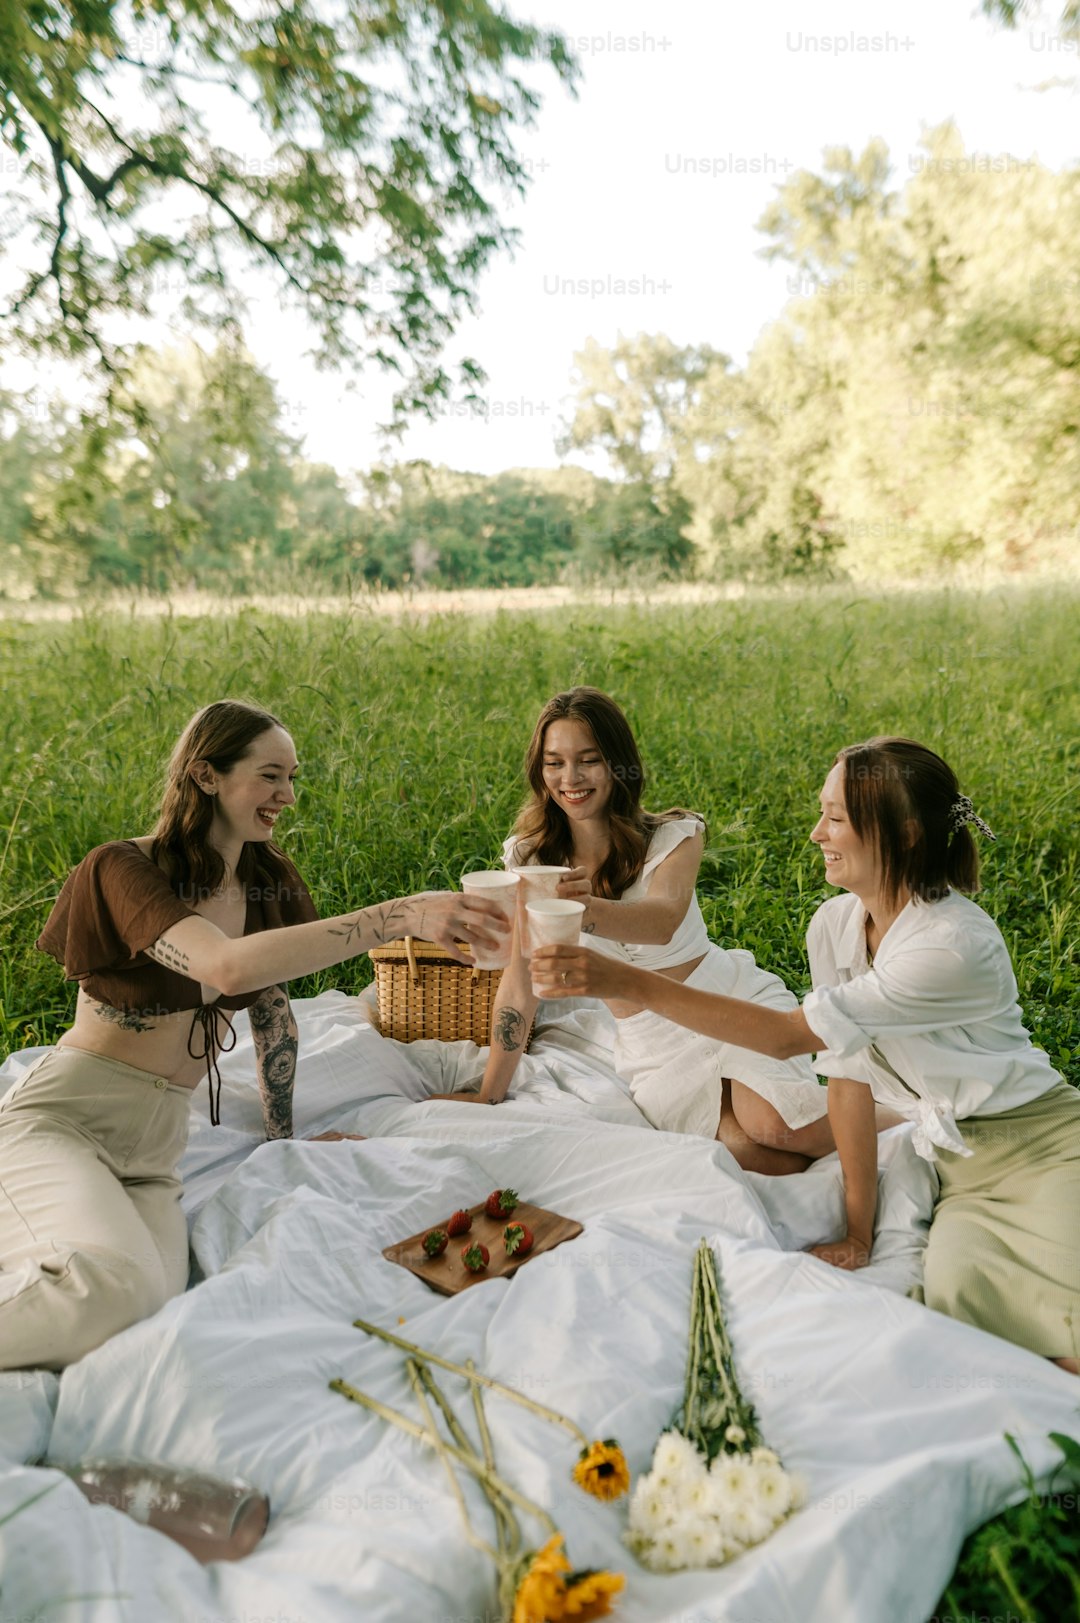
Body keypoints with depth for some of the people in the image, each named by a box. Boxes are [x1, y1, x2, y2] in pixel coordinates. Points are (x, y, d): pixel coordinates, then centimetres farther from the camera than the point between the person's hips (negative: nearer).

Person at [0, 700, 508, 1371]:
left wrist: (283, 1137, 20)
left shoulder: (270, 882, 8)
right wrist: (402, 915, -38)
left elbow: (274, 1009, 19)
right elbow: (229, 967, -32)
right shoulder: (123, 869, -14)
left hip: (154, 1150, 6)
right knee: (114, 1288, -34)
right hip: (58, 1120, -6)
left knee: (152, 1318, -20)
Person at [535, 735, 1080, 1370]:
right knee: (954, 1287, -21)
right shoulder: (834, 924, -7)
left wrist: (627, 982, -36)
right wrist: (858, 1231, -3)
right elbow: (848, 1072, -4)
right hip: (954, 1156, 5)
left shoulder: (955, 946, -29)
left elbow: (790, 1034, -32)